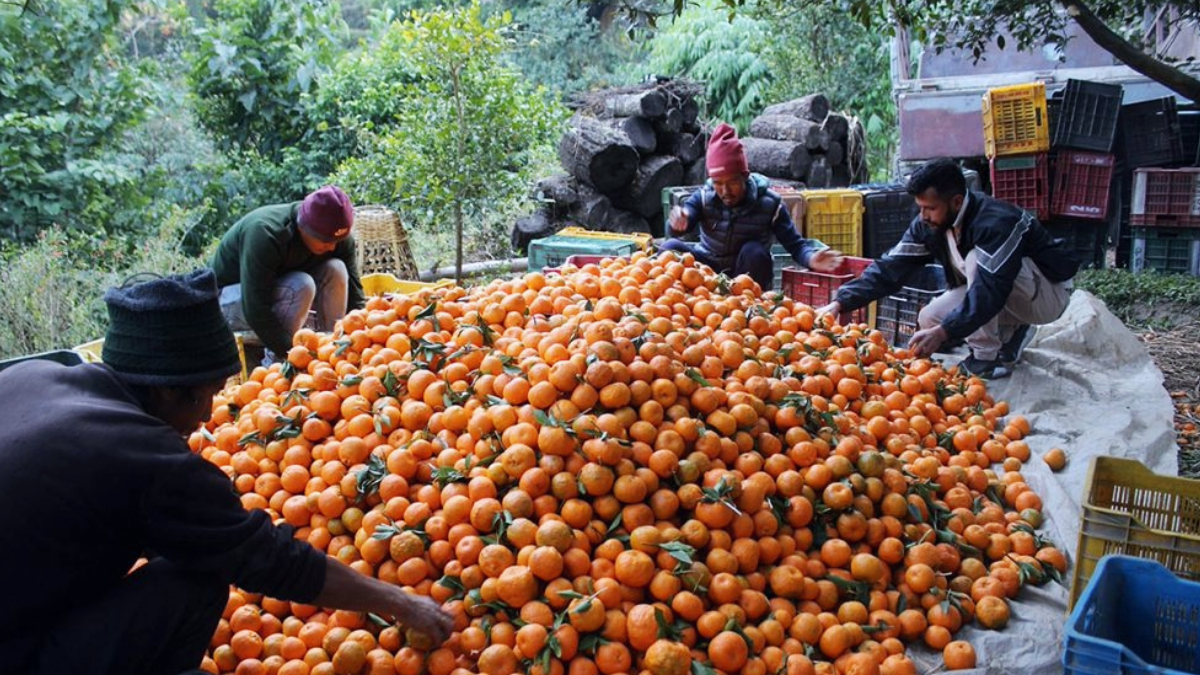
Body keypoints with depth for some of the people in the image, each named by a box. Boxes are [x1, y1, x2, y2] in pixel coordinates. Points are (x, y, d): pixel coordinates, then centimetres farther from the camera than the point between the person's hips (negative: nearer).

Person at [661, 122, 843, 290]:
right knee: (670, 248, -22)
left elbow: (795, 244, -16)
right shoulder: (704, 197, -11)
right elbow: (688, 212, -30)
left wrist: (811, 258, -39)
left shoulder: (769, 203, -15)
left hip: (749, 276, -1)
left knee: (754, 252, -33)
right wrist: (678, 220, -57)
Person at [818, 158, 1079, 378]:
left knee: (977, 259, -33)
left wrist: (943, 332, -50)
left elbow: (990, 290, -42)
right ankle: (1010, 335, 9)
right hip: (997, 293, 7)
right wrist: (840, 302, -25)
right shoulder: (928, 225, -11)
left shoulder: (997, 222, -34)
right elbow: (892, 267, -14)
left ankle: (987, 358, -20)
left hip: (1048, 293, -7)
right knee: (928, 319, -11)